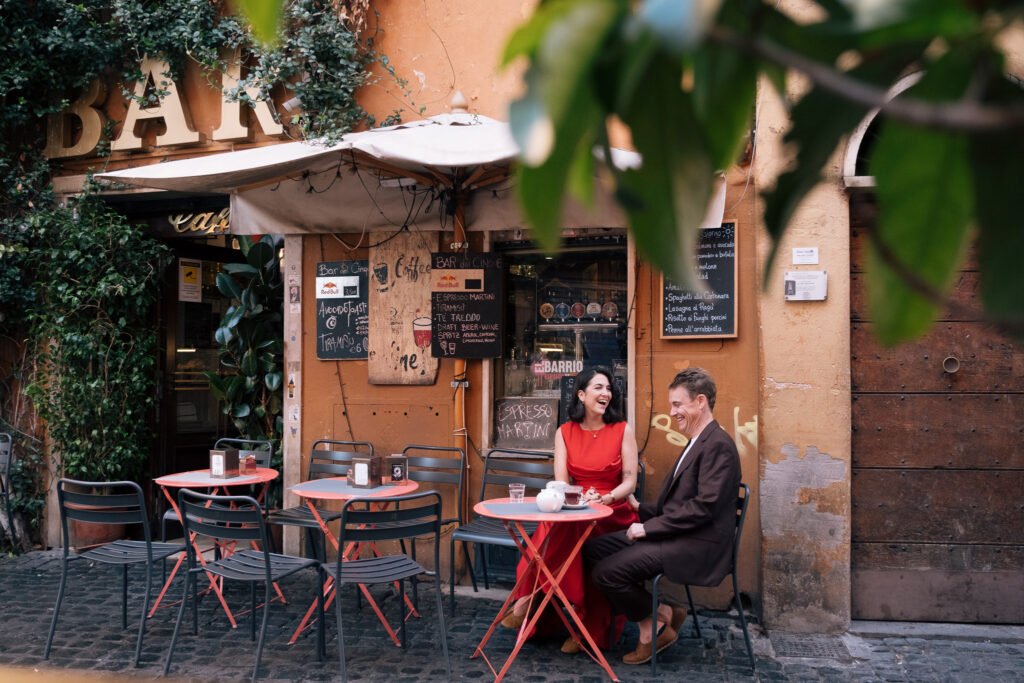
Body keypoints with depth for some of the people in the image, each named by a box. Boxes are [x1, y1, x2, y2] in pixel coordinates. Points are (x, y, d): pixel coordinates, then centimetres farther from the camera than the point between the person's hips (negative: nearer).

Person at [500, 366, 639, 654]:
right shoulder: (565, 432, 6)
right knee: (554, 531, -33)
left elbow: (630, 481, -5)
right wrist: (581, 498, -26)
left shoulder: (623, 430, 0)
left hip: (612, 513, -2)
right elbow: (561, 484, -3)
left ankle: (533, 598, -21)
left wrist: (606, 498, -26)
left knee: (571, 528, -34)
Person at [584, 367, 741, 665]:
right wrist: (642, 509, 7)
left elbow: (704, 506, -23)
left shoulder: (718, 445, -15)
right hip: (676, 536, 10)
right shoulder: (697, 442, 17)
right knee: (593, 548, 3)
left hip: (697, 546, -10)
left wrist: (650, 527, -18)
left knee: (606, 571, -20)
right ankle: (658, 612, 7)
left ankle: (655, 621, 5)